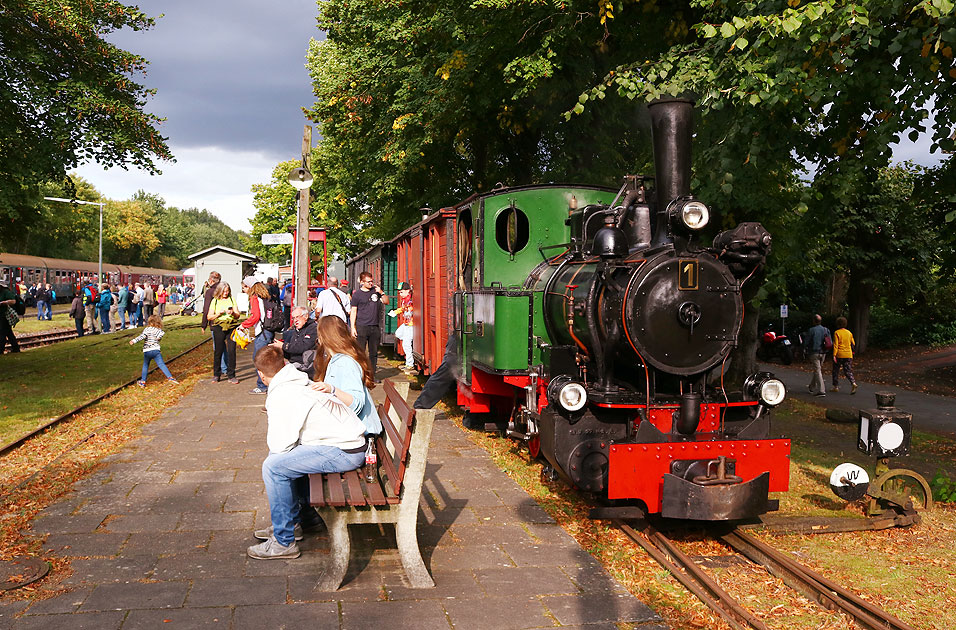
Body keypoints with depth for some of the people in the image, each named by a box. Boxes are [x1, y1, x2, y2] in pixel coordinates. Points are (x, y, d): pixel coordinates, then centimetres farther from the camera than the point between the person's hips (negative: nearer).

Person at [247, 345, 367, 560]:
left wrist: (270, 435, 6)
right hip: (352, 439, 10)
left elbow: (280, 444, -17)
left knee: (274, 467, -12)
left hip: (344, 452, -10)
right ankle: (303, 516, 30)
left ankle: (284, 542, -4)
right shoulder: (301, 380, 13)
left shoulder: (280, 397, -13)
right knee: (288, 457, 24)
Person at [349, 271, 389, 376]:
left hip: (375, 327, 4)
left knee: (374, 353, 8)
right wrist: (353, 327, -7)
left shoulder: (375, 290, 10)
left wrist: (381, 293, -5)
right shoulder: (357, 294, 0)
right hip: (362, 327, -4)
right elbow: (353, 311, 0)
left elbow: (386, 302, 13)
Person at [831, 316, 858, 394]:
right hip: (848, 355, 4)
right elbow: (853, 344, 15)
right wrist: (851, 351, 30)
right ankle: (853, 383, -19)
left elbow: (835, 345, -15)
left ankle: (836, 387, 14)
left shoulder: (836, 333, -9)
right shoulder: (849, 333, 8)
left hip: (839, 355, -4)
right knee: (848, 371, 5)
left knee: (836, 371, 11)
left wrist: (834, 355, -16)